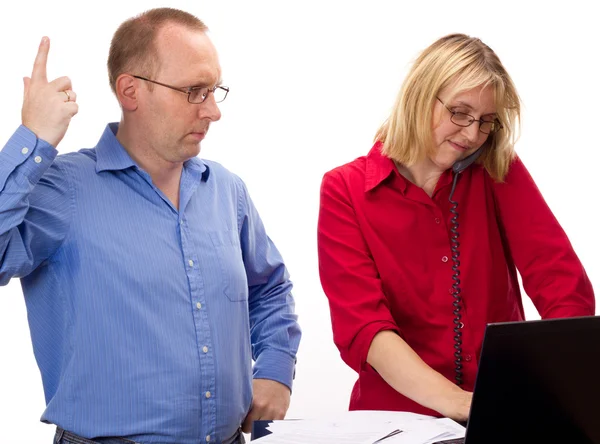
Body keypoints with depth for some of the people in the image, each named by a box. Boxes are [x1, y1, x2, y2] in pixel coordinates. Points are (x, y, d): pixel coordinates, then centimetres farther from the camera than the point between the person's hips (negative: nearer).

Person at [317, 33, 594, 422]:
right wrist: (456, 402, -25)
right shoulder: (345, 191, -3)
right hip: (399, 416, -1)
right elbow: (361, 325, -12)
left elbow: (563, 280, -7)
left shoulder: (499, 172, 3)